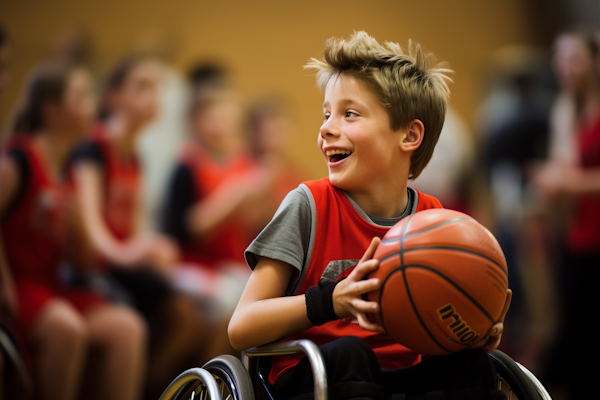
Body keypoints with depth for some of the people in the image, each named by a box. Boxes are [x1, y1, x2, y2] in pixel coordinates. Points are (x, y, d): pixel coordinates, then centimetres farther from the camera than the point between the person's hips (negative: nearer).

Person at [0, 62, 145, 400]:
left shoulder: (68, 172, 14)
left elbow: (81, 263, 13)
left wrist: (75, 226, -7)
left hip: (53, 286, 7)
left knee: (127, 326, -16)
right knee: (67, 327, -35)